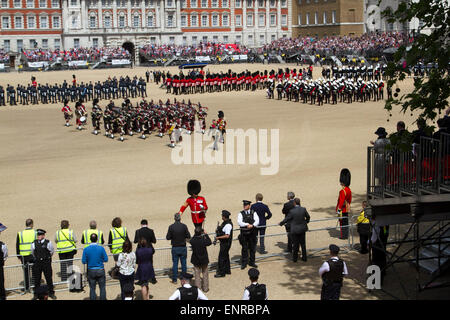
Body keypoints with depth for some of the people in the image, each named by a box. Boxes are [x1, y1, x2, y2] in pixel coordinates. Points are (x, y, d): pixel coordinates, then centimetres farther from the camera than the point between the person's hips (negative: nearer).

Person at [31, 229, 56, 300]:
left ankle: (51, 293, 20)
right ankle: (36, 294, 19)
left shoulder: (48, 243, -8)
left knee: (49, 278, 6)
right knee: (36, 279, 7)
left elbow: (52, 251, 9)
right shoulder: (34, 243, -1)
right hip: (37, 263, 2)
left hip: (46, 263, -2)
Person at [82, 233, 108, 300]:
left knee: (92, 288, 10)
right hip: (100, 270, -1)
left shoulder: (86, 249, -8)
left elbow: (83, 261, -5)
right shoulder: (101, 248, -10)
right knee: (102, 287, 11)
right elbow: (106, 259, -6)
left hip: (91, 271, 1)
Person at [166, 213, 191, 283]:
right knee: (183, 263, 10)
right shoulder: (184, 226, -10)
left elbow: (168, 237, -7)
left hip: (175, 248, 0)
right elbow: (188, 236, -7)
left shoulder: (171, 227, -9)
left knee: (175, 264, 7)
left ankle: (174, 279, 9)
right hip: (183, 248, 0)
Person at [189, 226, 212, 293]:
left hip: (196, 261, 1)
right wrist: (206, 234, 3)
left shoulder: (192, 241, -19)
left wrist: (195, 234, 6)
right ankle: (205, 288, 24)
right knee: (205, 274, 16)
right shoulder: (203, 240, -23)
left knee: (197, 275, 13)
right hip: (204, 260, -1)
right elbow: (209, 242, -3)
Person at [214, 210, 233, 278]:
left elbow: (227, 236, -29)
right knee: (225, 256, 21)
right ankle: (227, 270, 34)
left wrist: (218, 237, -22)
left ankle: (221, 273, 6)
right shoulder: (225, 222, 6)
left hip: (226, 243, -10)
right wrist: (218, 231, 4)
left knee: (222, 257, -3)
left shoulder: (228, 225, -25)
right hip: (224, 243, 10)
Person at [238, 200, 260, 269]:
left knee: (252, 248, 8)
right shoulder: (241, 214, 2)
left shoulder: (253, 213, 5)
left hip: (252, 233, 1)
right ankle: (244, 263, 10)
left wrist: (252, 225, -25)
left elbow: (257, 221, -7)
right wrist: (247, 224, -23)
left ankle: (252, 262, 22)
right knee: (244, 248, 1)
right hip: (244, 233, -1)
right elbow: (239, 222, -12)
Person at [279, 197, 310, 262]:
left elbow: (286, 219, -9)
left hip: (294, 230, -3)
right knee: (303, 244, 16)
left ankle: (295, 258, 18)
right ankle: (304, 257, 23)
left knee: (295, 244, 9)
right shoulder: (303, 209, -8)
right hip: (302, 229, 4)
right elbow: (308, 217, 8)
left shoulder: (292, 211, -19)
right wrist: (306, 222, 29)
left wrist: (281, 223, 10)